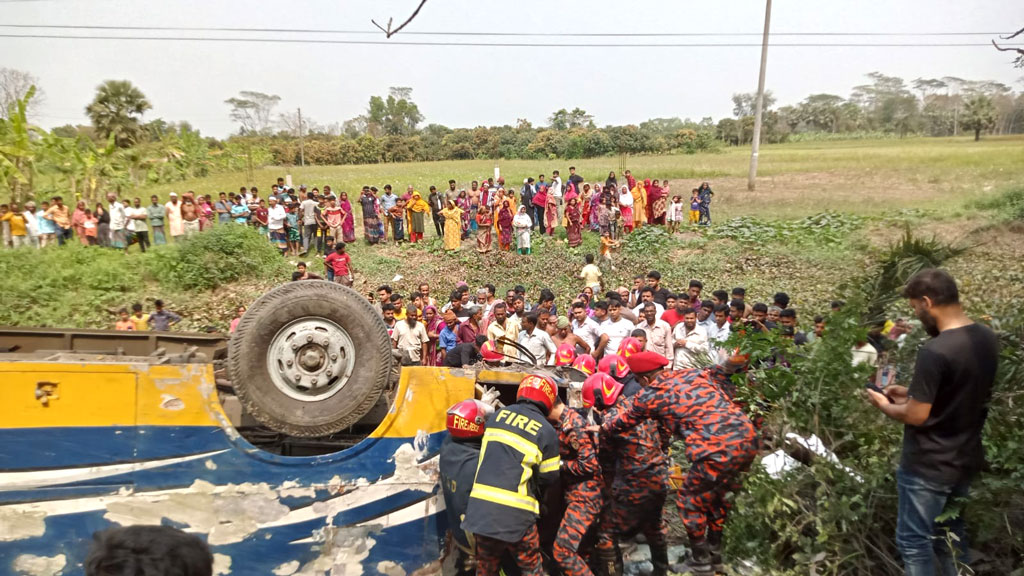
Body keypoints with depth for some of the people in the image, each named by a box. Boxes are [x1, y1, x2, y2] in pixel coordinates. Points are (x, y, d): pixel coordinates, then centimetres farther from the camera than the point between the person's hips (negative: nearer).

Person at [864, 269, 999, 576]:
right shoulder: (988, 339, -1)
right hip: (966, 458, 8)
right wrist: (912, 393, 11)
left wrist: (885, 405, -4)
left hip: (928, 466, -8)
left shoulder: (934, 352, -27)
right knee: (951, 536, 24)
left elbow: (917, 415, -22)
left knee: (914, 542, 7)